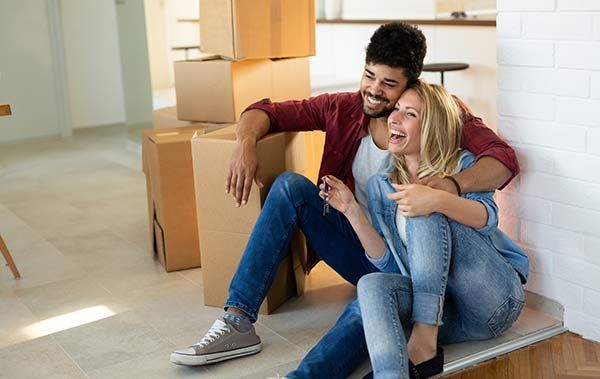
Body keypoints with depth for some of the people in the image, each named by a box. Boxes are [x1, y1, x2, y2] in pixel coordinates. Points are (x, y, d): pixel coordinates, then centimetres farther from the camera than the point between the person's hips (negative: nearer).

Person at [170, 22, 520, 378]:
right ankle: (238, 323, -20)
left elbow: (504, 159, -24)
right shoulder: (344, 109, -1)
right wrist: (247, 141, -20)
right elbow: (265, 111, 4)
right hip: (359, 248, 5)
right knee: (291, 185, -17)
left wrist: (454, 184, -45)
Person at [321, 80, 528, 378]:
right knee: (372, 285, -28)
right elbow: (387, 262, 6)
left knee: (426, 214, -24)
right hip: (441, 308, 3)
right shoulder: (380, 185, 12)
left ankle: (425, 342, -30)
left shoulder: (463, 166, 4)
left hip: (495, 300, -2)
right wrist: (351, 209, -5)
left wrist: (438, 200, -37)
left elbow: (487, 217, -17)